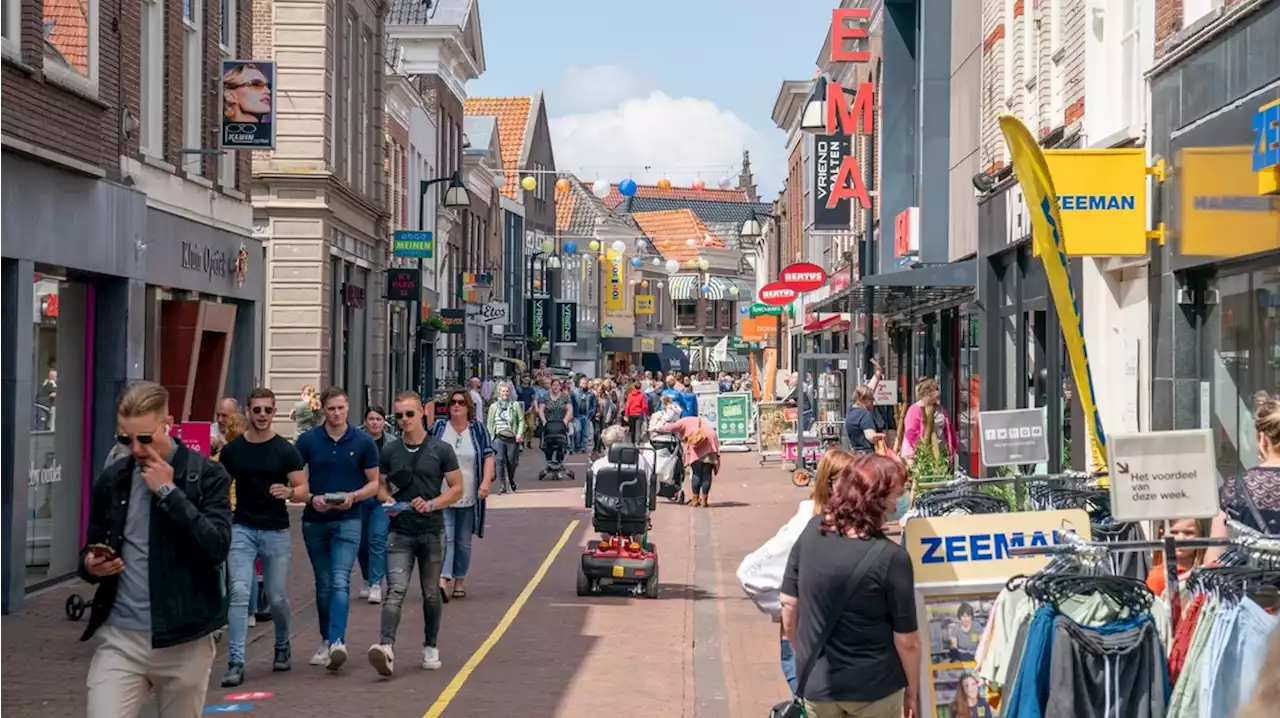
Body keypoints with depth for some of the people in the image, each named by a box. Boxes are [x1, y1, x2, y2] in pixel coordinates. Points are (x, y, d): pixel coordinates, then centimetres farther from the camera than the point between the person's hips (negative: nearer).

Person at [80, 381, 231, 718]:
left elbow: (217, 548, -16)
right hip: (119, 637, 2)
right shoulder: (111, 480, 8)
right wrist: (91, 565, -6)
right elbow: (91, 549, 18)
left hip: (184, 640, -2)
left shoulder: (207, 475, -4)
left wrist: (168, 491, -16)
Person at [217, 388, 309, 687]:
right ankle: (236, 663, -11)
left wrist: (289, 492, -27)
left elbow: (304, 491, -5)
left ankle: (282, 647, 33)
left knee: (277, 597, 6)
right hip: (242, 529, 1)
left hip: (276, 531, -1)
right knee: (239, 593, -10)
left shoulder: (285, 451, -3)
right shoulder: (232, 450, 3)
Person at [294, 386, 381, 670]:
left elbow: (374, 483, 4)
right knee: (323, 584, 11)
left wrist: (353, 496, -14)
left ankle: (337, 641, -25)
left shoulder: (363, 442, -1)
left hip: (347, 521, -2)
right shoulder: (307, 441, 1)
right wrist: (311, 498, -14)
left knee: (340, 582, -16)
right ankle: (326, 641, 23)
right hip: (314, 520, 2)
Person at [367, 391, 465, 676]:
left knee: (430, 593, 12)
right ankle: (386, 647, -27)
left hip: (432, 531, 0)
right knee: (395, 591, -14)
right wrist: (389, 501, -8)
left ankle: (430, 647, 27)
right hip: (400, 532, 0)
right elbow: (381, 486, 14)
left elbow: (457, 488, 0)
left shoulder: (441, 450, -1)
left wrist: (431, 504, -16)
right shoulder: (390, 452, 5)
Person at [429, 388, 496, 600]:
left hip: (468, 497, 1)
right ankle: (443, 579, -23)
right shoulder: (438, 428, 2)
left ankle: (460, 580, 21)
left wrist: (486, 481, -11)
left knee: (464, 542, 10)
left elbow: (488, 456, 2)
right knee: (445, 537, -14)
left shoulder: (478, 429, 4)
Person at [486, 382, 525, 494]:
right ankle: (502, 486, -7)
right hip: (498, 437, 1)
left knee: (511, 461, 7)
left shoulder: (515, 405, 4)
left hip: (512, 438, -1)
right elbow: (489, 423, 12)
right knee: (499, 460, -11)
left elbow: (521, 420, 2)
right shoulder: (493, 406, 9)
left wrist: (519, 433, -10)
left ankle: (511, 480, 36)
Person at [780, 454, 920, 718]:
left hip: (817, 683, 3)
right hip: (874, 687, -3)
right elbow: (906, 640, -15)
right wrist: (912, 688, 2)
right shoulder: (890, 557, -23)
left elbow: (789, 605, -1)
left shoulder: (811, 532, -10)